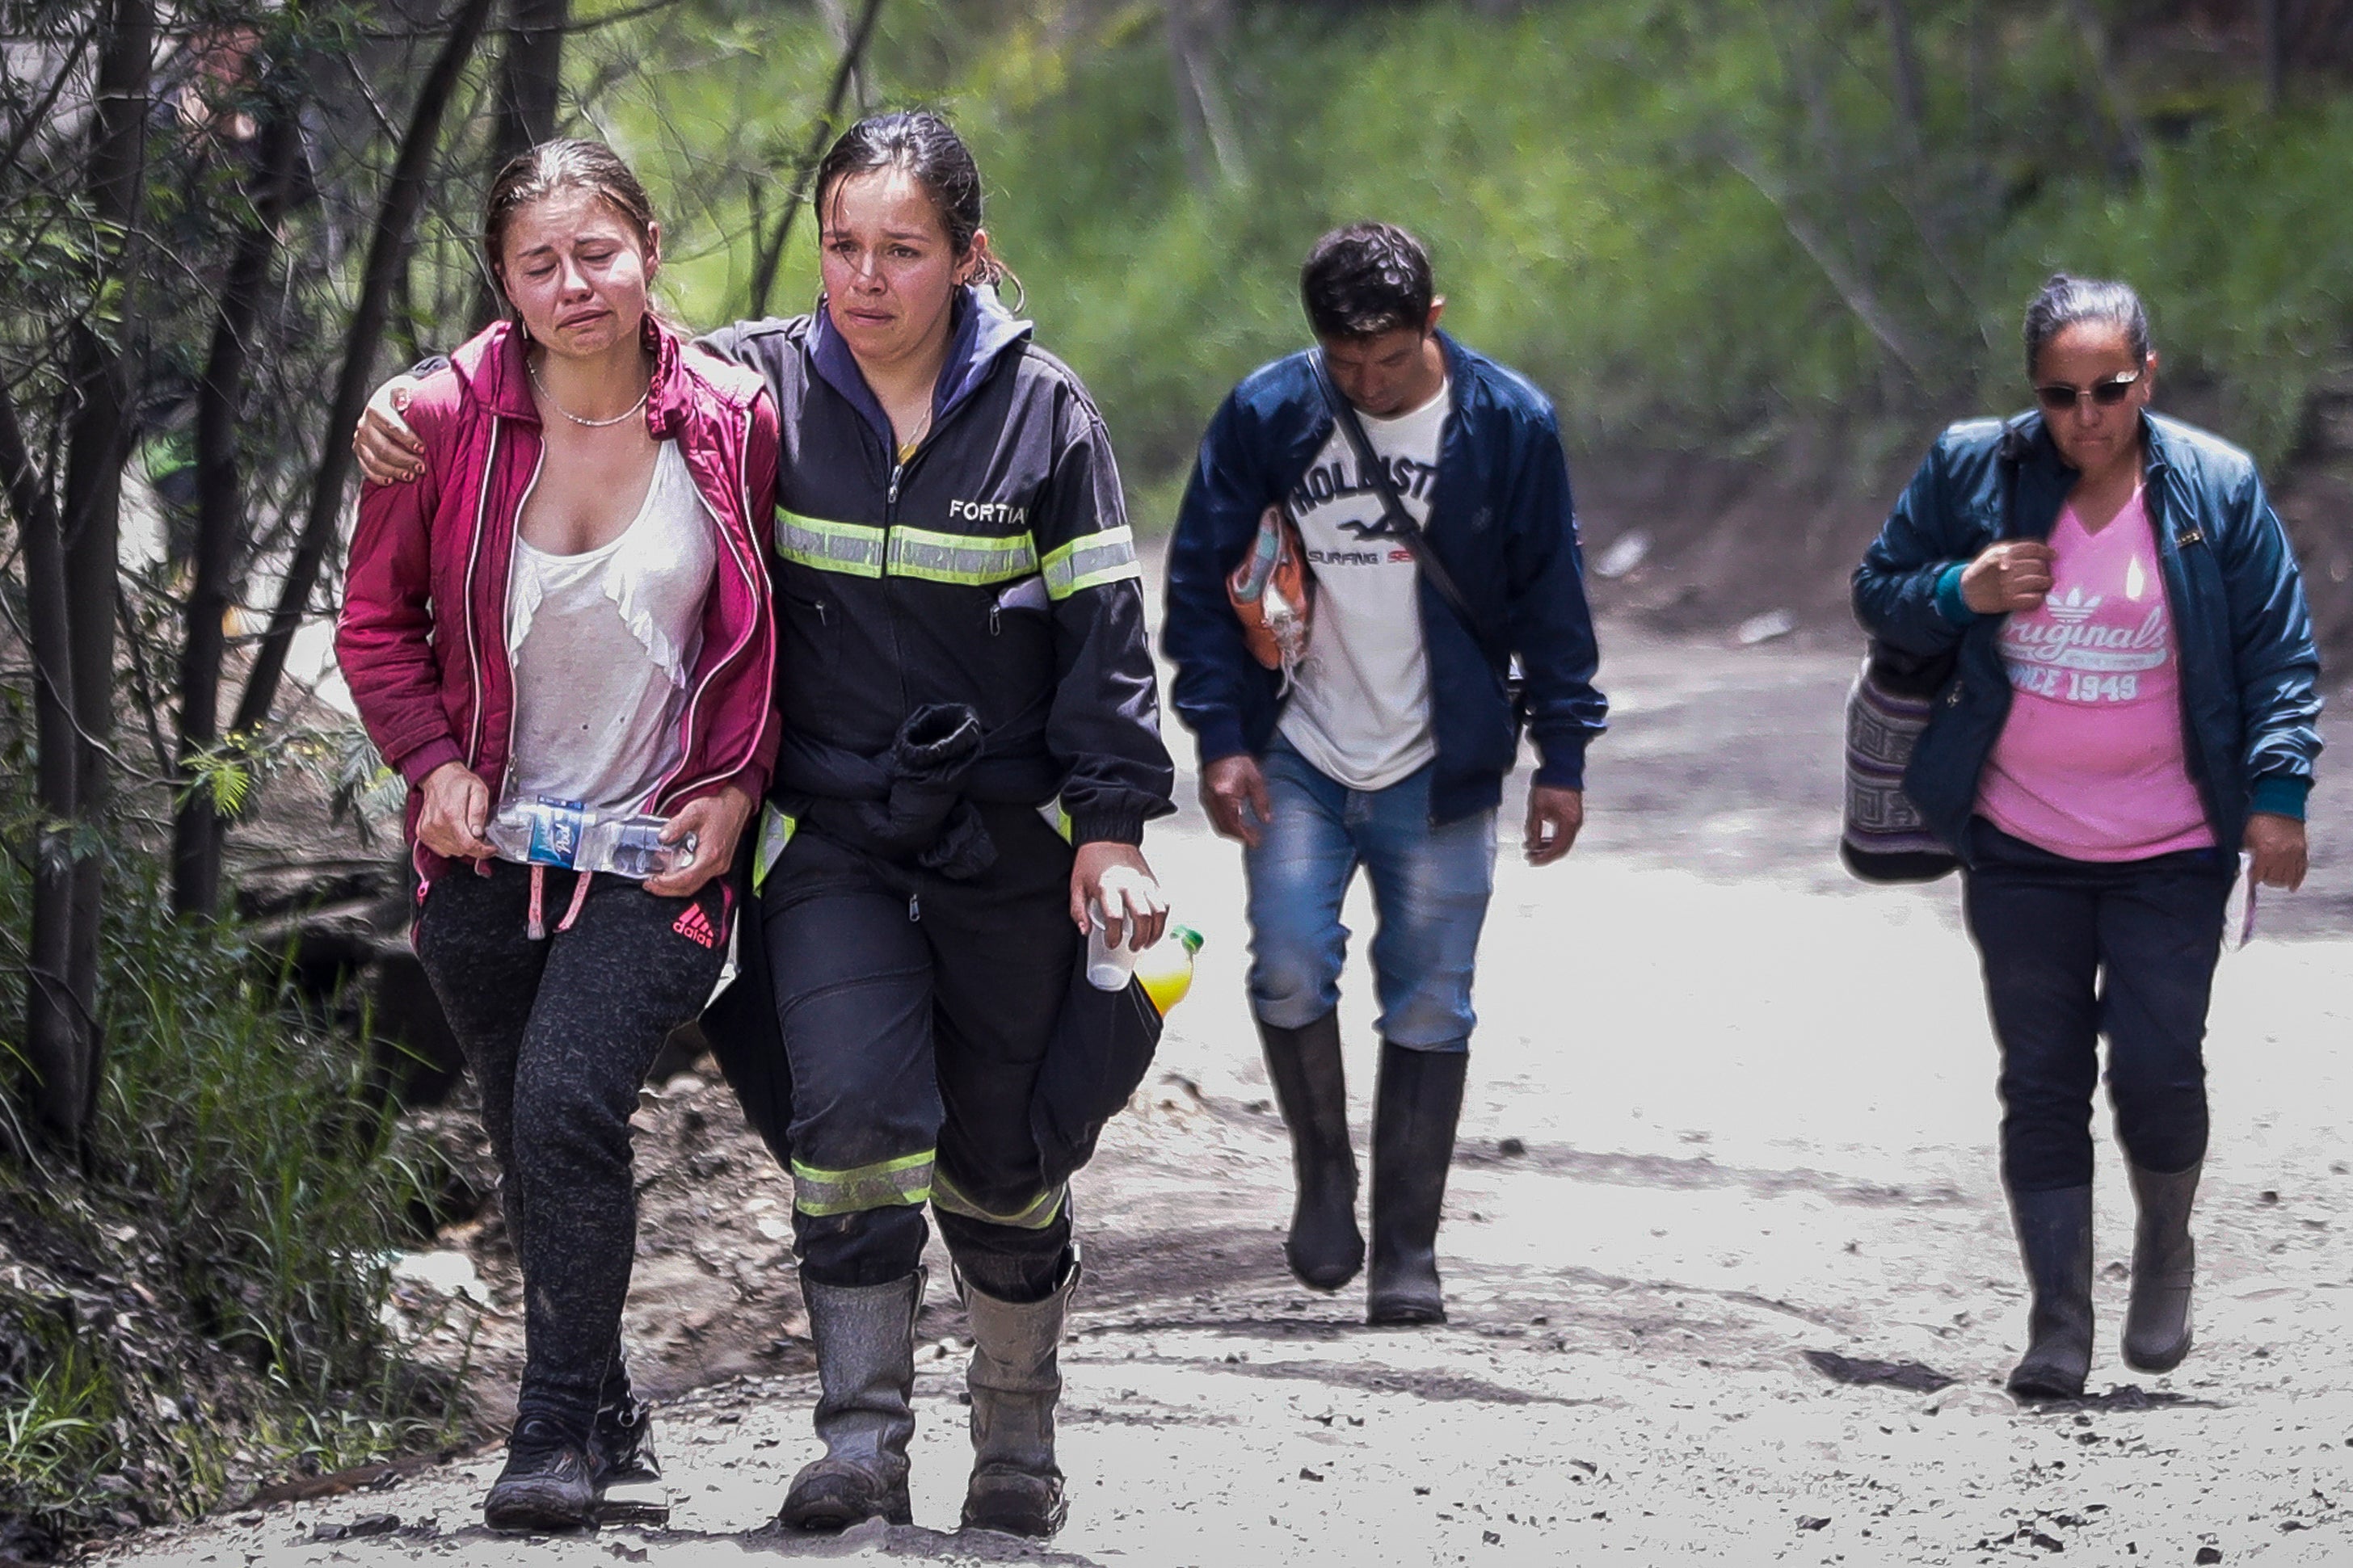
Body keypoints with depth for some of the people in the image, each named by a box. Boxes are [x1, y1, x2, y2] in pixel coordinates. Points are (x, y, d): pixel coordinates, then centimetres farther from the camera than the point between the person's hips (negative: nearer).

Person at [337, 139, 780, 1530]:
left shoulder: (732, 424, -7)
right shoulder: (447, 422, -5)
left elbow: (774, 634, 6)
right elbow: (377, 623, 8)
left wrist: (738, 787, -5)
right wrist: (435, 760, -7)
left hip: (659, 845, -3)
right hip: (489, 846, 3)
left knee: (568, 1099, -21)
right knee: (535, 1148, 10)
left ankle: (559, 1429, -13)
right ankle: (610, 1420, 27)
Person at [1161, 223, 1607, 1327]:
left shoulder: (1508, 424, -5)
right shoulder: (1265, 415, -5)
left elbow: (1551, 598, 3)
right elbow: (1202, 579, 1)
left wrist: (1562, 757, 1)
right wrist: (1220, 736, -7)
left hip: (1441, 773, 0)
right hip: (1298, 760, 0)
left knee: (1429, 1007, 1)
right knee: (1289, 970, -15)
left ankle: (1407, 1253, 11)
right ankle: (1323, 1173, 10)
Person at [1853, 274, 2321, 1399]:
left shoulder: (2216, 488, -4)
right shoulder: (1969, 471, -2)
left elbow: (2278, 653, 1)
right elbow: (1878, 593, 7)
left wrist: (2277, 795, -8)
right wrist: (1958, 594, -14)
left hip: (2171, 851, -1)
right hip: (2018, 846, 1)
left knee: (2157, 1073, -5)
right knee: (2042, 1085, 1)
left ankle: (2165, 1252, 25)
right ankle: (2058, 1327, 8)